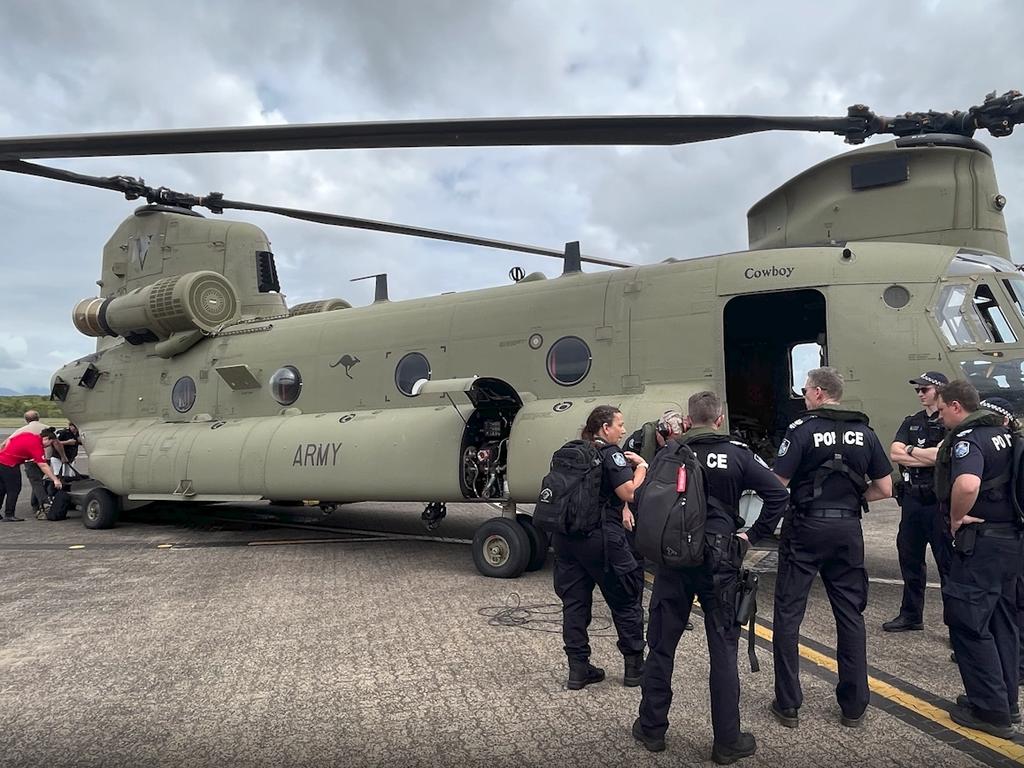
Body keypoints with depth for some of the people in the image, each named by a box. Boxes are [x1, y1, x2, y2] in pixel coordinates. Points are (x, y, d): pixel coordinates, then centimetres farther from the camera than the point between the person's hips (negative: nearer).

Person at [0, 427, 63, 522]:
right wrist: (55, 479, -20)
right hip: (9, 465, -9)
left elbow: (8, 440, 17)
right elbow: (43, 466, -21)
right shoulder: (36, 445, -17)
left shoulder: (28, 434, 8)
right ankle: (9, 515, 3)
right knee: (14, 489, 0)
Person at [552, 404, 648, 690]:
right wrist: (642, 466, -4)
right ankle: (634, 666, 18)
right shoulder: (610, 453, -10)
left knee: (574, 601, 11)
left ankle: (578, 668, 15)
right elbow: (629, 493, -17)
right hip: (600, 538, -7)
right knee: (626, 600, 10)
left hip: (565, 536, 7)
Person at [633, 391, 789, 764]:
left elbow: (643, 499, -1)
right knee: (723, 650, 9)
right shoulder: (737, 454, -2)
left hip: (673, 558, 1)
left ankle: (652, 729, 24)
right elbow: (778, 494, -7)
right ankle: (727, 742, 17)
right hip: (719, 561, -1)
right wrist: (753, 536, 1)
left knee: (661, 646, 12)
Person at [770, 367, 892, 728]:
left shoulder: (802, 429, -11)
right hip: (848, 529, 4)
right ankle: (854, 706, 19)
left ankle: (788, 705, 10)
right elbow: (884, 489, 5)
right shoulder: (864, 433, 4)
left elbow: (776, 485, -15)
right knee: (850, 614, 13)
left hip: (806, 527, -4)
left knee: (788, 613, 5)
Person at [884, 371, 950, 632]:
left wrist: (910, 450, -6)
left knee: (948, 562, 0)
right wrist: (928, 457, -9)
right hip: (912, 499, 7)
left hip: (939, 501, -7)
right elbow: (894, 453, 1)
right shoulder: (911, 422, 13)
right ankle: (911, 615, 27)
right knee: (910, 558, 14)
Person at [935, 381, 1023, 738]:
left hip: (982, 543, -9)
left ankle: (990, 711, 5)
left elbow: (967, 484, -37)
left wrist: (957, 517, -21)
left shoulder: (967, 439, -18)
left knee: (968, 622, 0)